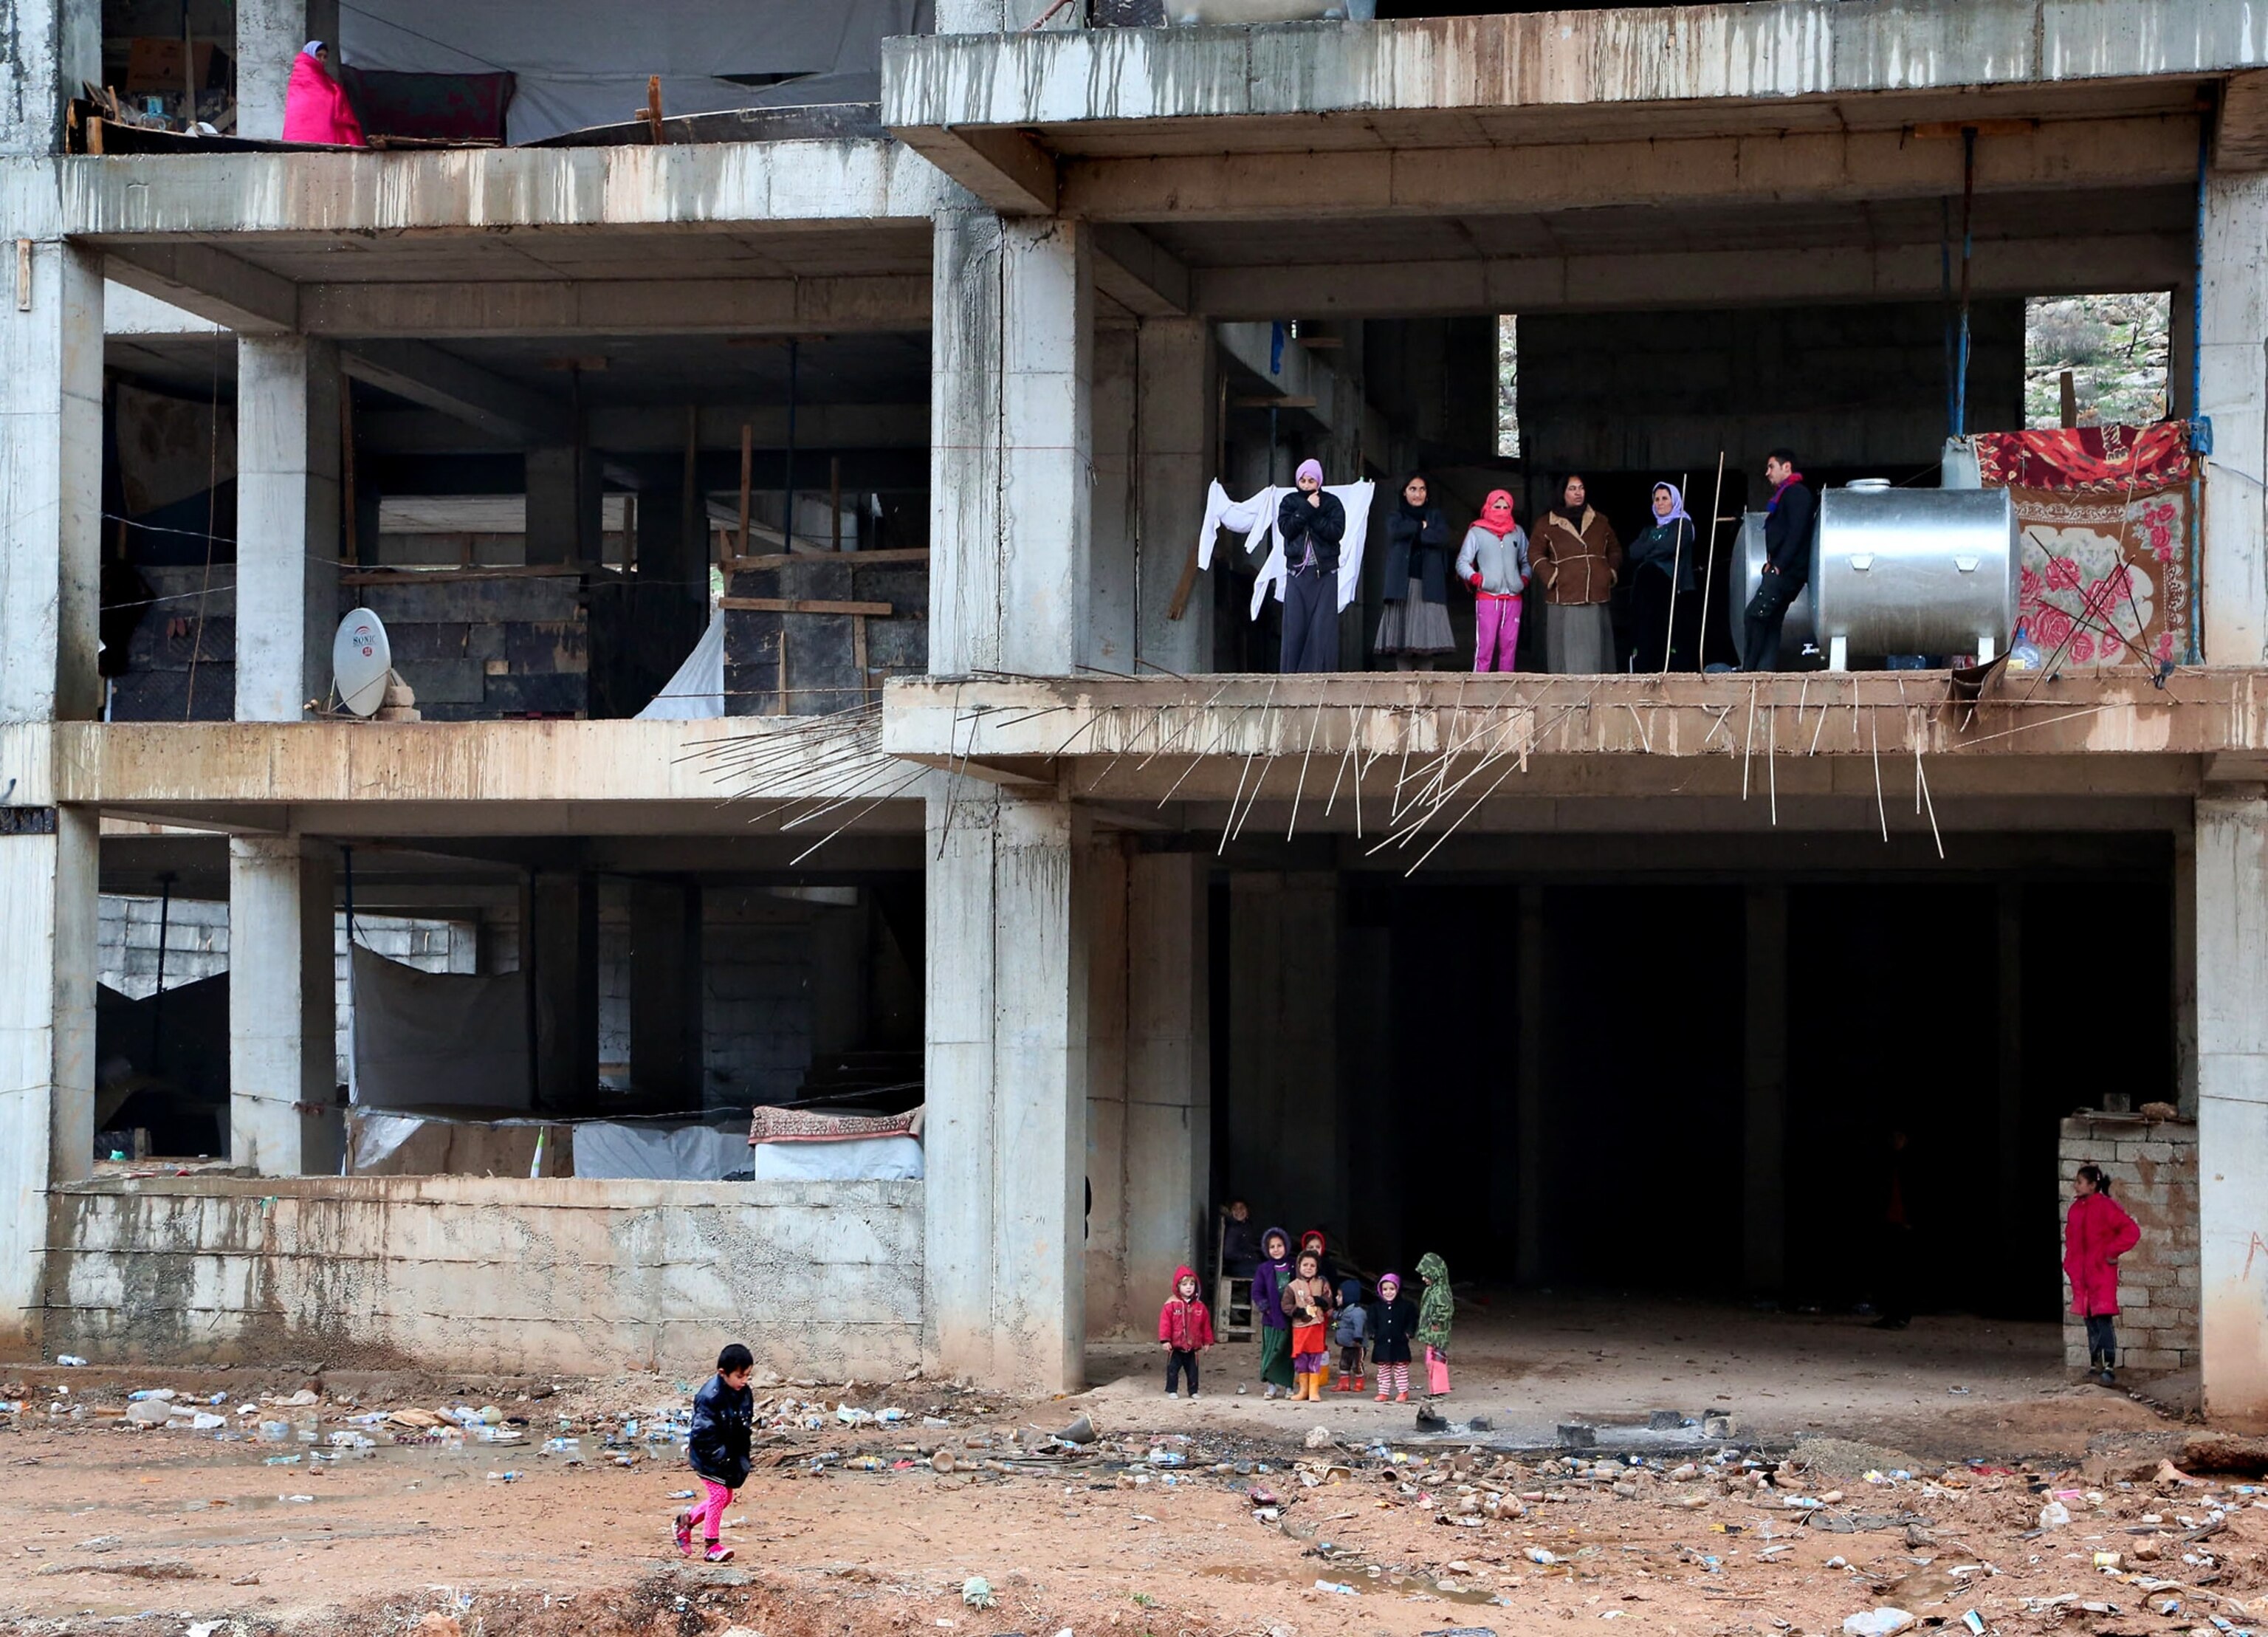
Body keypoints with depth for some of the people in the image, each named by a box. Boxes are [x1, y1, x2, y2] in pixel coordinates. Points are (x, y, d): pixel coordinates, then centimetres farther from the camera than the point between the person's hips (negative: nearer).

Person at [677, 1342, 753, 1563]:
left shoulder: (744, 1394, -1)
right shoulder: (710, 1396, -25)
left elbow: (744, 1429, 10)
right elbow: (703, 1433, -25)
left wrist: (742, 1459, 3)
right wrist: (721, 1456, -23)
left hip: (729, 1455, 8)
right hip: (708, 1456, -8)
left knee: (726, 1497, 15)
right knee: (719, 1495, -9)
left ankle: (687, 1520, 34)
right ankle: (710, 1545, 3)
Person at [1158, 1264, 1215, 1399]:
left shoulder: (1200, 1306, 2)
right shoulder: (1171, 1304, -8)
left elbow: (1206, 1325, 9)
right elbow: (1165, 1322, -11)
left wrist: (1207, 1341, 10)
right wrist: (1165, 1340, -16)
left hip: (1193, 1347, 3)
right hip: (1175, 1347, -3)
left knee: (1193, 1370, 10)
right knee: (1173, 1369, 3)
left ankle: (1193, 1391, 20)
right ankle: (1171, 1391, 12)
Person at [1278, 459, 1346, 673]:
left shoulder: (1331, 503, 5)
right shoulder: (1289, 502, 9)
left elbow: (1337, 531, -8)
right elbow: (1285, 528, -6)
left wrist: (1314, 514, -12)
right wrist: (1307, 509, -11)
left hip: (1325, 573, -1)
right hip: (1297, 572, 1)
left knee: (1323, 626, -6)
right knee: (1296, 625, -3)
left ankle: (1321, 672, -6)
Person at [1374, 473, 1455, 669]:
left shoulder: (1435, 515, 17)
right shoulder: (1397, 515, 16)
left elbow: (1442, 538, -3)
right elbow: (1396, 531, -7)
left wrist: (1413, 532, -3)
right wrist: (1422, 527, 1)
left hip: (1429, 585, 0)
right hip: (1402, 585, 0)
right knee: (1403, 637, -9)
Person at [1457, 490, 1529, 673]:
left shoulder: (1518, 532, 15)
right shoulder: (1477, 532, 5)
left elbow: (1526, 561, 23)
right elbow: (1462, 563, 3)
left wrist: (1525, 578, 5)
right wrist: (1475, 578, -13)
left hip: (1513, 598, 4)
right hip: (1487, 597, -3)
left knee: (1509, 645, 1)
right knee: (1485, 645, -9)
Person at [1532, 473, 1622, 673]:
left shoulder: (1600, 522, 16)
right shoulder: (1547, 524, 6)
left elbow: (1615, 550, 24)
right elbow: (1536, 554, 4)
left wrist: (1612, 573, 9)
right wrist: (1551, 577, -8)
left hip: (1597, 598, 3)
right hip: (1564, 599, -3)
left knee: (1595, 651, 0)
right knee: (1568, 652, -7)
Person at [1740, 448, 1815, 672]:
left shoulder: (1796, 493, -7)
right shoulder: (1784, 495, 24)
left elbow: (1796, 532, -18)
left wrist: (1778, 565, -20)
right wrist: (1771, 562, 12)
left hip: (1787, 570, -11)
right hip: (1779, 570, 11)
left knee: (1756, 614, -16)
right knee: (1771, 621, 5)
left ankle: (1748, 669, -18)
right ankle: (1766, 670, 2)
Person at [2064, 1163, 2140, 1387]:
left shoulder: (2105, 1207, -10)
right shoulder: (2076, 1209, 13)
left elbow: (2131, 1232, -14)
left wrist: (2112, 1252, -12)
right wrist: (2070, 1266, 13)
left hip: (2102, 1273, -7)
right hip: (2081, 1274, 7)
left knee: (2103, 1318, -13)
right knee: (2090, 1319, 11)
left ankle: (2109, 1369, -17)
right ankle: (2095, 1365, 18)